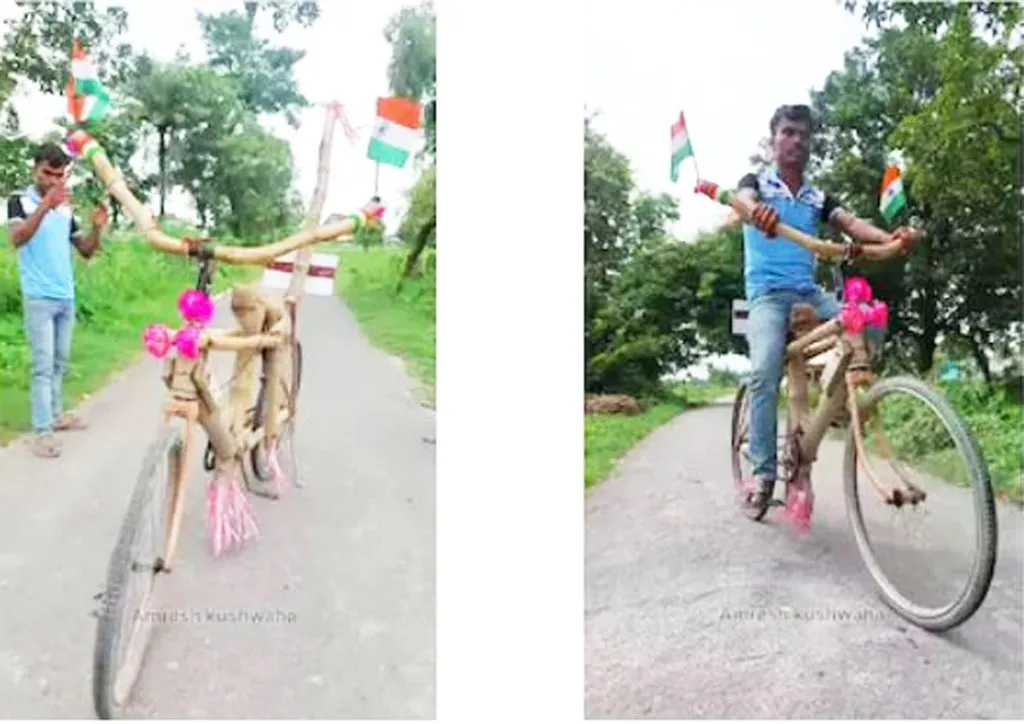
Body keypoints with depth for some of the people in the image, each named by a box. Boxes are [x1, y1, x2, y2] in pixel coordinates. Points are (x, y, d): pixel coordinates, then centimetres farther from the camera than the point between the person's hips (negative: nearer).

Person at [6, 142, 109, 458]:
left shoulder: (65, 208, 11)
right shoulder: (19, 201, -5)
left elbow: (86, 250, 13)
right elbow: (17, 238, -24)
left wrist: (97, 228, -7)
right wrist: (45, 206, -35)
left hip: (67, 297, 6)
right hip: (39, 299, -6)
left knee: (60, 363, 14)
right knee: (43, 365, -9)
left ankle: (56, 415, 24)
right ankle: (42, 432, -8)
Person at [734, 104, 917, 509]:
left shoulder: (818, 198, 17)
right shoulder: (757, 183, 5)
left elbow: (851, 223, -2)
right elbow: (744, 201, -20)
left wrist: (888, 237, -25)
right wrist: (757, 212, -47)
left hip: (810, 293, 4)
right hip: (768, 293, -4)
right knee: (765, 373, -25)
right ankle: (763, 471, -18)